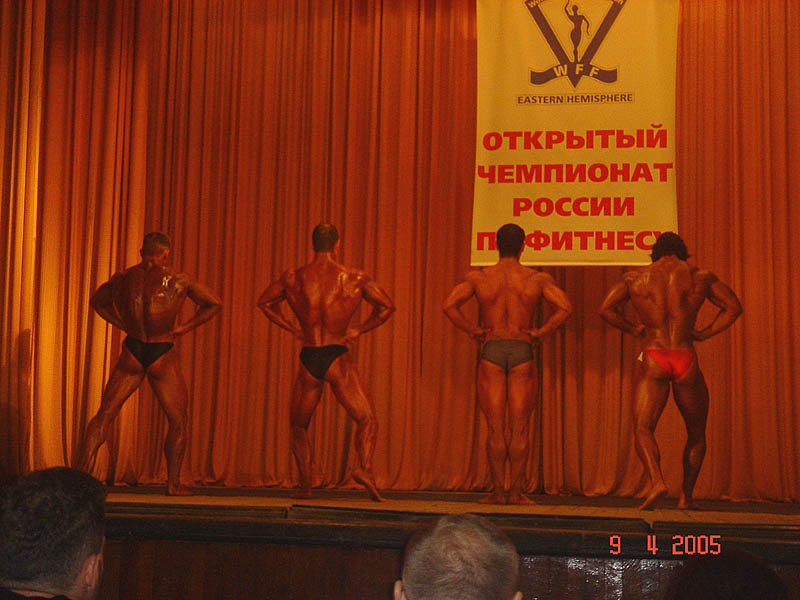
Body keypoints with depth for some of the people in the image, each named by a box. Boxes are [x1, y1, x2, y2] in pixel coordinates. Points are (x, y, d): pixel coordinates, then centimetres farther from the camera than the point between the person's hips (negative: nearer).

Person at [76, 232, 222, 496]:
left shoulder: (124, 278, 2)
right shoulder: (178, 281, -7)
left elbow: (97, 300, 19)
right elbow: (214, 304, -3)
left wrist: (123, 325, 14)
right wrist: (183, 328, 1)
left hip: (132, 354, 3)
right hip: (163, 356, -2)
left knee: (104, 414, 10)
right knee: (178, 422, 11)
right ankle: (173, 483, 12)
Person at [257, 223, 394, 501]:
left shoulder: (293, 278, 5)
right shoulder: (355, 278, -1)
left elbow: (264, 302, 17)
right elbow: (387, 306, 0)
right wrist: (359, 330, 9)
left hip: (308, 359, 2)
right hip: (338, 357, -2)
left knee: (298, 426, 17)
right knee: (367, 419, 5)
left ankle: (305, 486, 12)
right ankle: (364, 467, -19)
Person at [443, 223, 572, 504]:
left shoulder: (478, 277, 3)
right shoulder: (537, 279, 1)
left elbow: (449, 304, -6)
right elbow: (565, 307, -10)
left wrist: (473, 330, 2)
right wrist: (540, 332, -2)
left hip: (491, 350, 1)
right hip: (522, 352, -1)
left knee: (495, 427, 4)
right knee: (519, 427, 3)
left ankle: (498, 490, 3)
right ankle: (516, 491, 3)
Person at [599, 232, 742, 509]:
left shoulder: (635, 277, 11)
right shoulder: (700, 276, 11)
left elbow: (606, 308, 8)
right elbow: (733, 307, 13)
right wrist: (704, 333, 14)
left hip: (653, 360, -1)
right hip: (686, 359, 1)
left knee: (643, 428, -4)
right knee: (696, 433, 17)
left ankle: (656, 480, -29)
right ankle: (686, 496, 19)